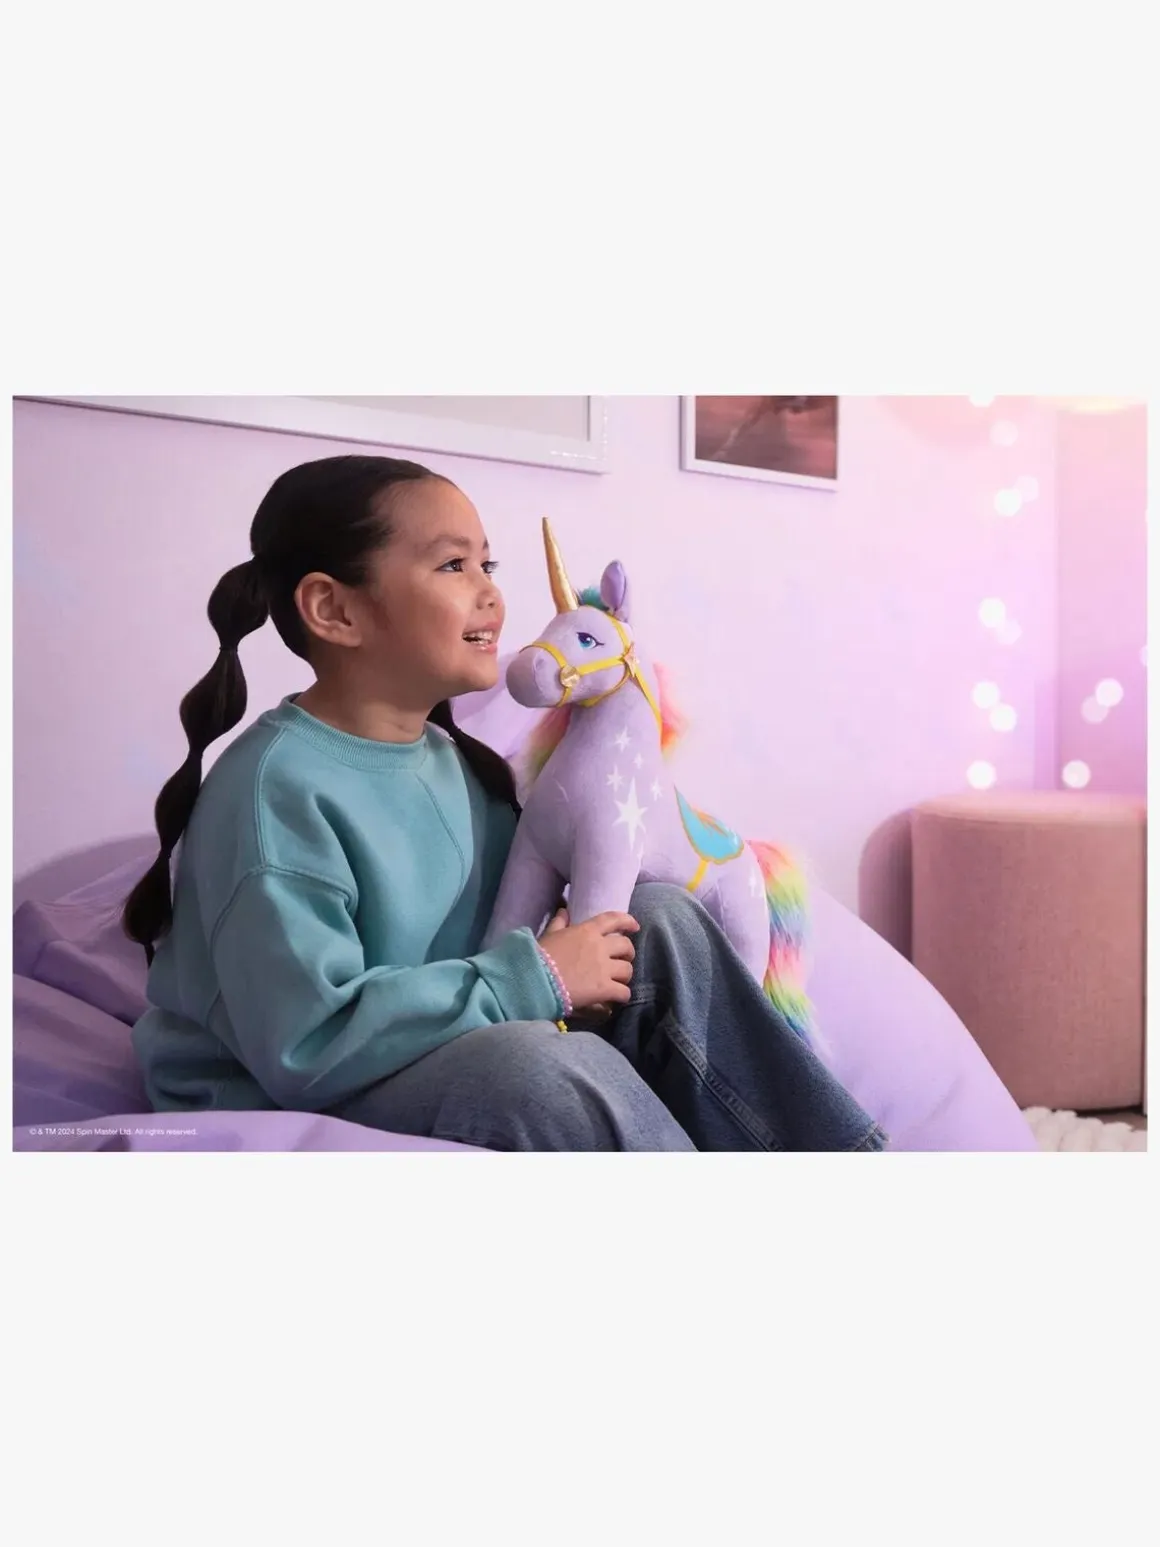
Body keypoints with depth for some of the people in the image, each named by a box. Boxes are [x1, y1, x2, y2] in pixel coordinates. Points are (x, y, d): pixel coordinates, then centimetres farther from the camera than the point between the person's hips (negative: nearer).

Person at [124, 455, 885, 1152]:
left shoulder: (458, 762, 6)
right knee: (549, 1065, -34)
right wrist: (533, 978, -22)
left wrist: (566, 944, -8)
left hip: (445, 1062, 8)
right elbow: (309, 1045, -27)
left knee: (661, 921, -2)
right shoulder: (279, 788, -21)